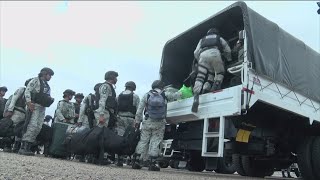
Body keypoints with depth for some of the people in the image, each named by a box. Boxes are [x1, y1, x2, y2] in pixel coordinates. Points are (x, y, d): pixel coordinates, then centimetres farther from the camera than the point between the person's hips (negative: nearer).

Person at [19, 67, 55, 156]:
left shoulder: (47, 86, 25)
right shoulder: (35, 80, 3)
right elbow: (27, 91, -8)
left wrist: (51, 99, 5)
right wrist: (29, 102, -20)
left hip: (42, 108, 8)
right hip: (34, 106, -7)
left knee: (38, 128, 0)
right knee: (32, 126, -18)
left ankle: (28, 148, 4)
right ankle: (23, 147, -16)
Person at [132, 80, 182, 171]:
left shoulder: (147, 95, 0)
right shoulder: (165, 95, -1)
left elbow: (139, 110, 0)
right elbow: (178, 95, 14)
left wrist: (137, 121, 7)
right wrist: (180, 93, 36)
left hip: (147, 122, 1)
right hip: (160, 123, -1)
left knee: (143, 141, 10)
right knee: (155, 142, 4)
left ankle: (136, 161, 12)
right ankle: (152, 163, 6)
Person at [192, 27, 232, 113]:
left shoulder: (202, 39, 38)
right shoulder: (219, 38, 37)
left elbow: (196, 53, 25)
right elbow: (228, 50, 31)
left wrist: (200, 61, 37)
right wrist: (229, 60, 46)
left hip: (203, 55, 1)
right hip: (215, 53, -1)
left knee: (200, 77, -6)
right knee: (219, 73, 17)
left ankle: (196, 96, -23)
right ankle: (217, 83, -13)